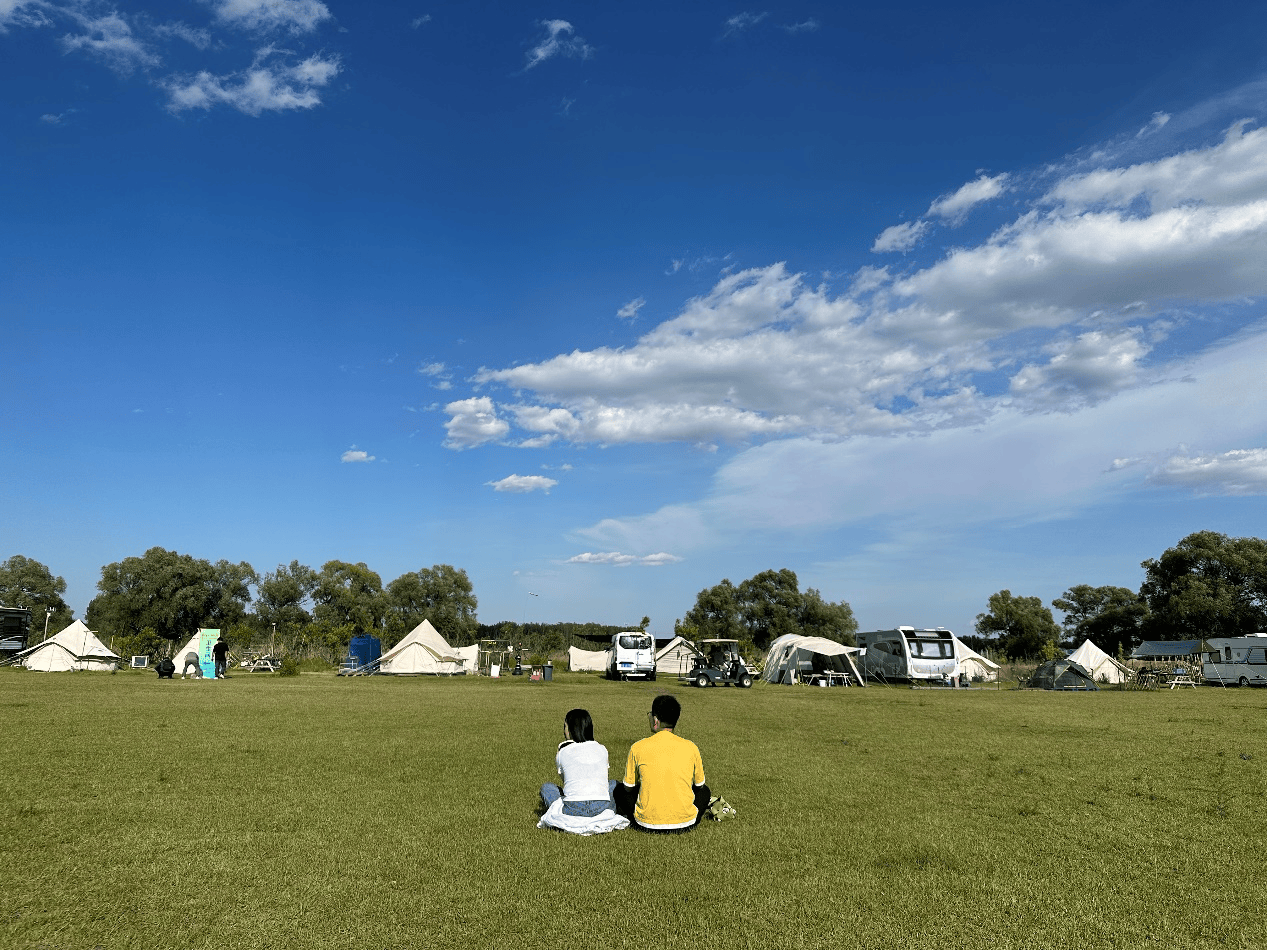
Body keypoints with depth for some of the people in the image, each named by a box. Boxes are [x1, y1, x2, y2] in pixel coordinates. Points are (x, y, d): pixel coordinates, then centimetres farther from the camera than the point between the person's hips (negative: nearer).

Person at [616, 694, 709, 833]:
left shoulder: (638, 747, -7)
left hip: (647, 824, -1)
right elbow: (699, 786, 11)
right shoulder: (691, 747, -4)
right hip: (685, 823, 1)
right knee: (704, 791, 31)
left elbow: (628, 788, 5)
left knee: (620, 789, 25)